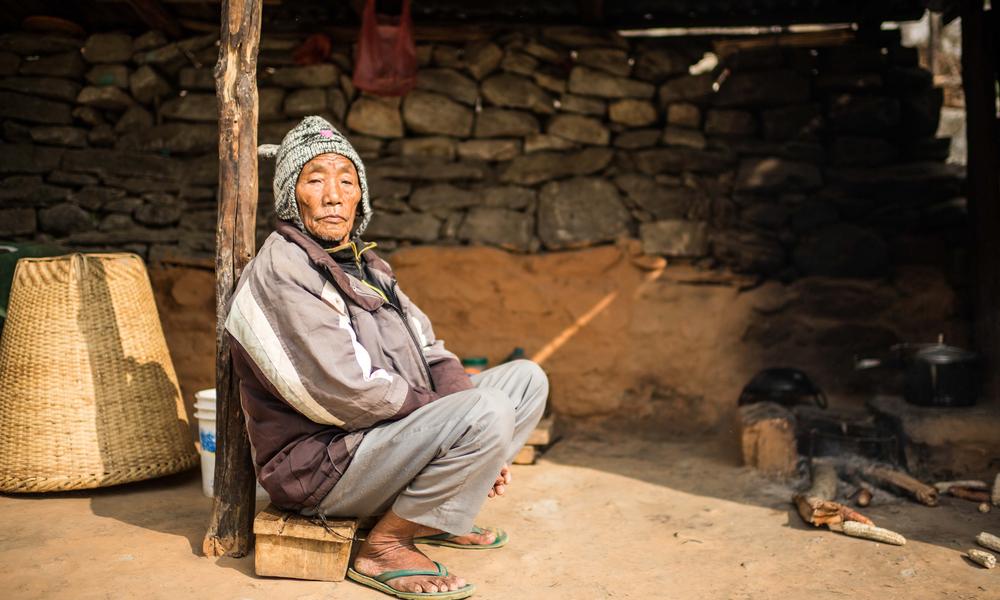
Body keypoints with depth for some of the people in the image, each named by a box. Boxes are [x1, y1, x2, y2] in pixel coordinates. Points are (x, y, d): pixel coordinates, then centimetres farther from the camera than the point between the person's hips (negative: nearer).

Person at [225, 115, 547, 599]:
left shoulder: (362, 264, 13)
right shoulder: (280, 269, -16)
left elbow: (429, 353, 11)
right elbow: (346, 393, -24)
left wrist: (477, 439, -7)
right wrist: (462, 421, -14)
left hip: (386, 429, 9)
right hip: (317, 464, -9)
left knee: (526, 378, 7)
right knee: (489, 412, -28)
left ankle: (436, 516, 7)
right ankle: (384, 548, -11)